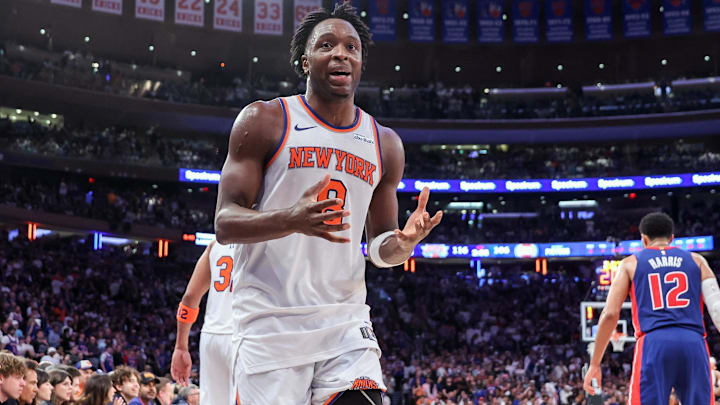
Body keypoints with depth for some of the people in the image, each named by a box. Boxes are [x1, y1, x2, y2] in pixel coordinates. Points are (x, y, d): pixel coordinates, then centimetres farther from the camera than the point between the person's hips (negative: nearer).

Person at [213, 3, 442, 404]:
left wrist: (401, 244, -7)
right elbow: (225, 223, -7)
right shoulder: (264, 121, -1)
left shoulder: (385, 145, 12)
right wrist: (292, 220, -27)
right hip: (270, 326, -3)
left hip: (346, 324, 4)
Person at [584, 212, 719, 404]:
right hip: (694, 345, 2)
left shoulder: (630, 263, 15)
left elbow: (610, 314, 6)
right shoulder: (696, 260, 19)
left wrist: (594, 364, 10)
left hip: (653, 344, -2)